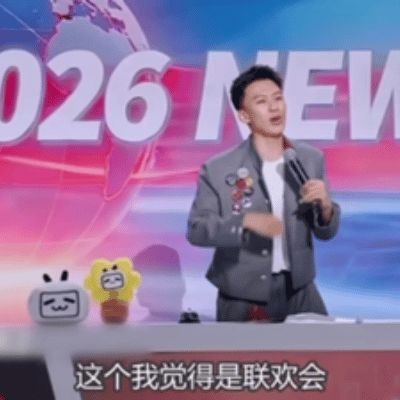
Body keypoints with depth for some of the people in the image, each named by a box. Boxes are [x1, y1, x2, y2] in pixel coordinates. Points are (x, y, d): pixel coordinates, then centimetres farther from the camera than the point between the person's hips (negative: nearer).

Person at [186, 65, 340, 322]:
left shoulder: (312, 160, 0)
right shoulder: (218, 170, -9)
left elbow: (325, 233, 5)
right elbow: (196, 229, -10)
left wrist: (325, 206, -18)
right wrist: (246, 221, -26)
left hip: (299, 294, 3)